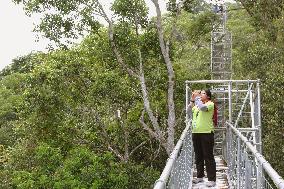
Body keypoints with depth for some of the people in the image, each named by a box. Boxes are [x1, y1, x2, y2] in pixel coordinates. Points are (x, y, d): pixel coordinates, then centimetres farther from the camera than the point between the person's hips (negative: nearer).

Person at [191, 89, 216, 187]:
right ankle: (200, 176, 24)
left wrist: (197, 97, -14)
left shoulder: (210, 104, -5)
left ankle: (212, 179, -1)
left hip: (206, 133, -7)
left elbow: (202, 107, -24)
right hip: (196, 133, 7)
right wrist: (192, 99, 4)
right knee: (198, 156, 14)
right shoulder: (197, 104, 17)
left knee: (208, 157, -5)